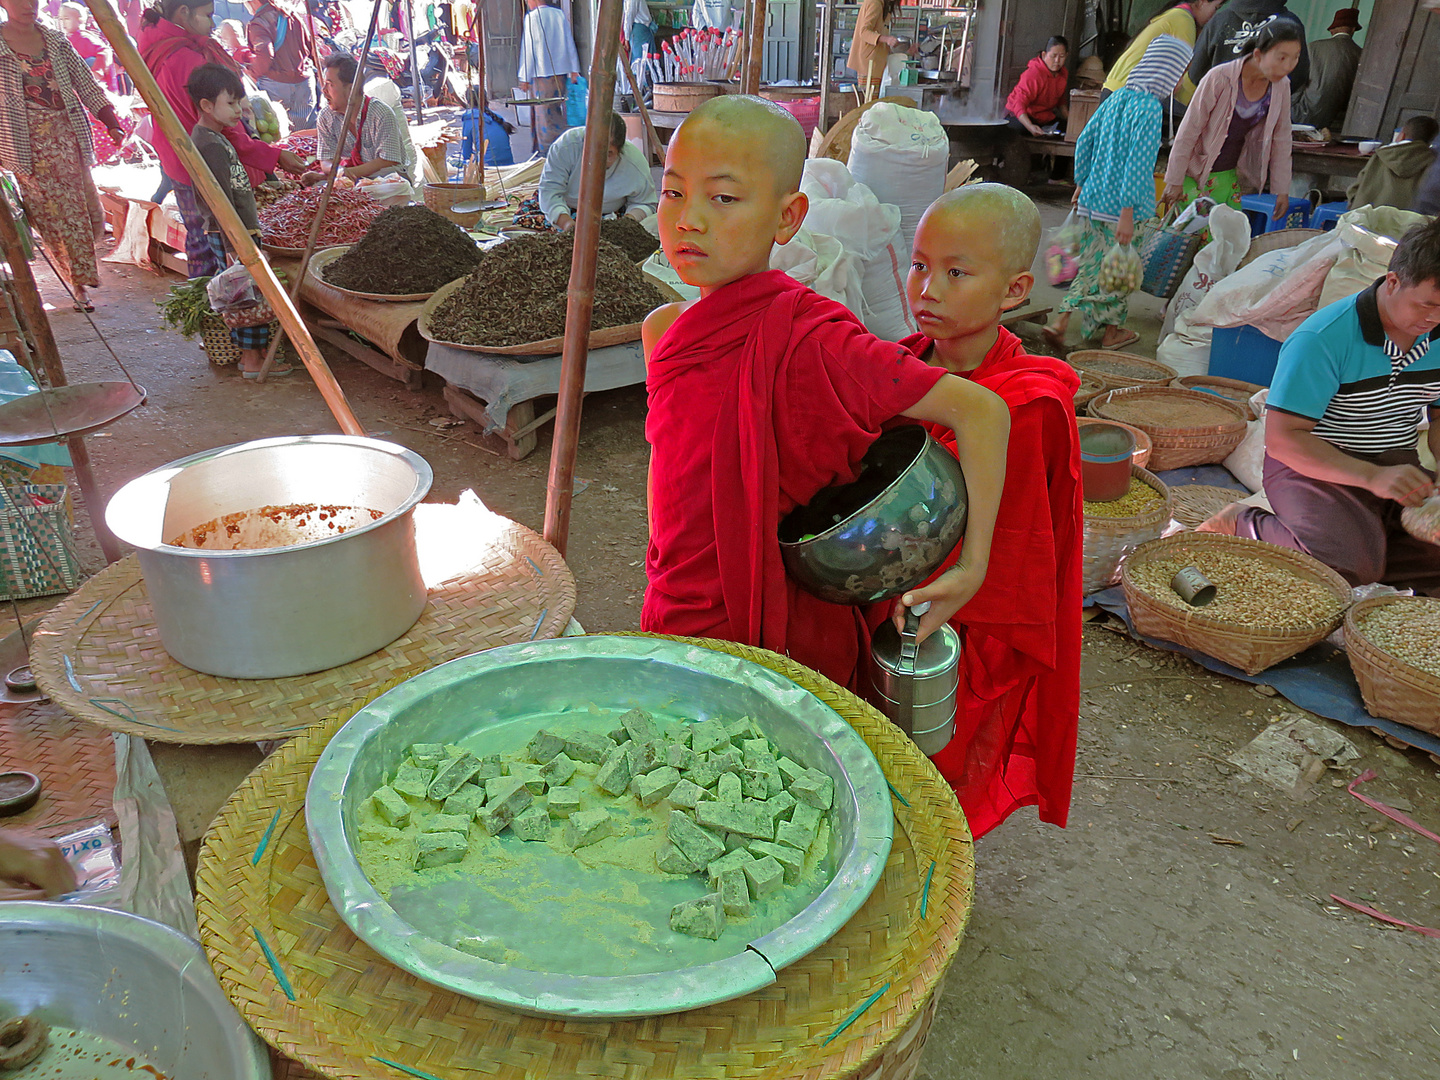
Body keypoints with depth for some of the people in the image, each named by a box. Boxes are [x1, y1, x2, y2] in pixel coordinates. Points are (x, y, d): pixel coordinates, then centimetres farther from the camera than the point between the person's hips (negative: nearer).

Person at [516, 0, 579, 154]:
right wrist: (574, 70, 13)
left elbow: (528, 49, -9)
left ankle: (546, 148, 2)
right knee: (557, 110, 13)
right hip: (561, 70, 5)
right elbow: (570, 43, 9)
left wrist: (524, 78, -5)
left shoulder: (531, 17, -8)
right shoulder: (560, 14, 7)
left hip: (541, 72, -5)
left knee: (544, 112, 0)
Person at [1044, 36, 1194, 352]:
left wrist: (1081, 183, 21)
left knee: (1091, 263, 15)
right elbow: (1138, 162, -21)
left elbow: (1084, 141, 11)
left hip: (1093, 198, 6)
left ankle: (1061, 321, 7)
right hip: (1119, 204, -6)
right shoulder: (1150, 108, -15)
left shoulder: (1116, 98, 7)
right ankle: (1113, 331, 23)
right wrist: (1127, 212, -21)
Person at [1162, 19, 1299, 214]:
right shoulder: (1219, 78, -21)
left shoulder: (1281, 86, -4)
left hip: (1232, 176, 5)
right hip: (1197, 174, -5)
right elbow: (1189, 131, -15)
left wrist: (1281, 190, 7)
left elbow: (1280, 139, 6)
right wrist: (1174, 181, -12)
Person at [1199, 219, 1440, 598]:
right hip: (1315, 466, -6)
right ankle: (1243, 524, -6)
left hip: (1397, 468, 7)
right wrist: (1372, 477, -30)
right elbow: (1282, 439, -22)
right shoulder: (1320, 340, -19)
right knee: (1348, 566, -32)